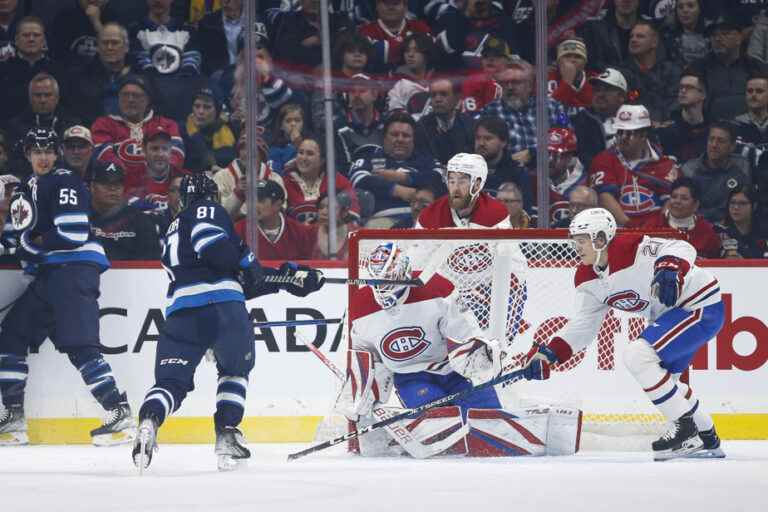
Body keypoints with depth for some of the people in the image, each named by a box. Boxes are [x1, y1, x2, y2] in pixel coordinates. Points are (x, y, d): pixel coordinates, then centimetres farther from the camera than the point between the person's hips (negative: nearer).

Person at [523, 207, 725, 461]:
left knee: (637, 355, -21)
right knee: (662, 377, 19)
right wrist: (548, 353, -6)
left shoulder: (631, 249, -24)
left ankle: (685, 428, -14)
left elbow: (681, 249, -33)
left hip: (702, 305, -10)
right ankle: (708, 440, 35)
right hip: (671, 314, 10)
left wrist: (669, 270, -53)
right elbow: (583, 325, 5)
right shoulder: (587, 278, 3)